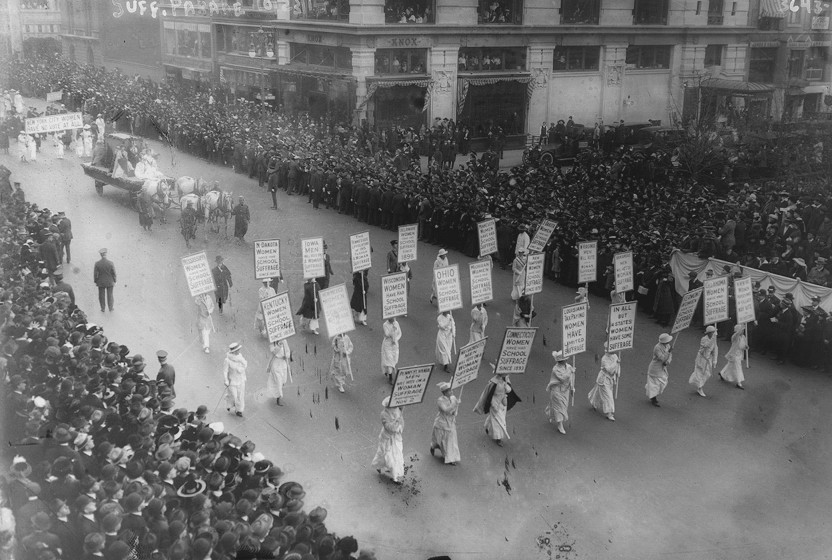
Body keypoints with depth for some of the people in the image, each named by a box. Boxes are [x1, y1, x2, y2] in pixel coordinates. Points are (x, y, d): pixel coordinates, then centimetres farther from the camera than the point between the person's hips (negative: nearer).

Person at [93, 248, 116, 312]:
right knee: (110, 295, 15)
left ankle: (102, 309, 23)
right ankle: (110, 308, 25)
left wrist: (95, 281, 6)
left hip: (101, 283, 0)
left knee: (101, 295, 14)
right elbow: (114, 273, -10)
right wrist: (114, 281, 3)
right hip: (110, 282, 0)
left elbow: (95, 274, -8)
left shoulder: (97, 264, -15)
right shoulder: (110, 263, -17)